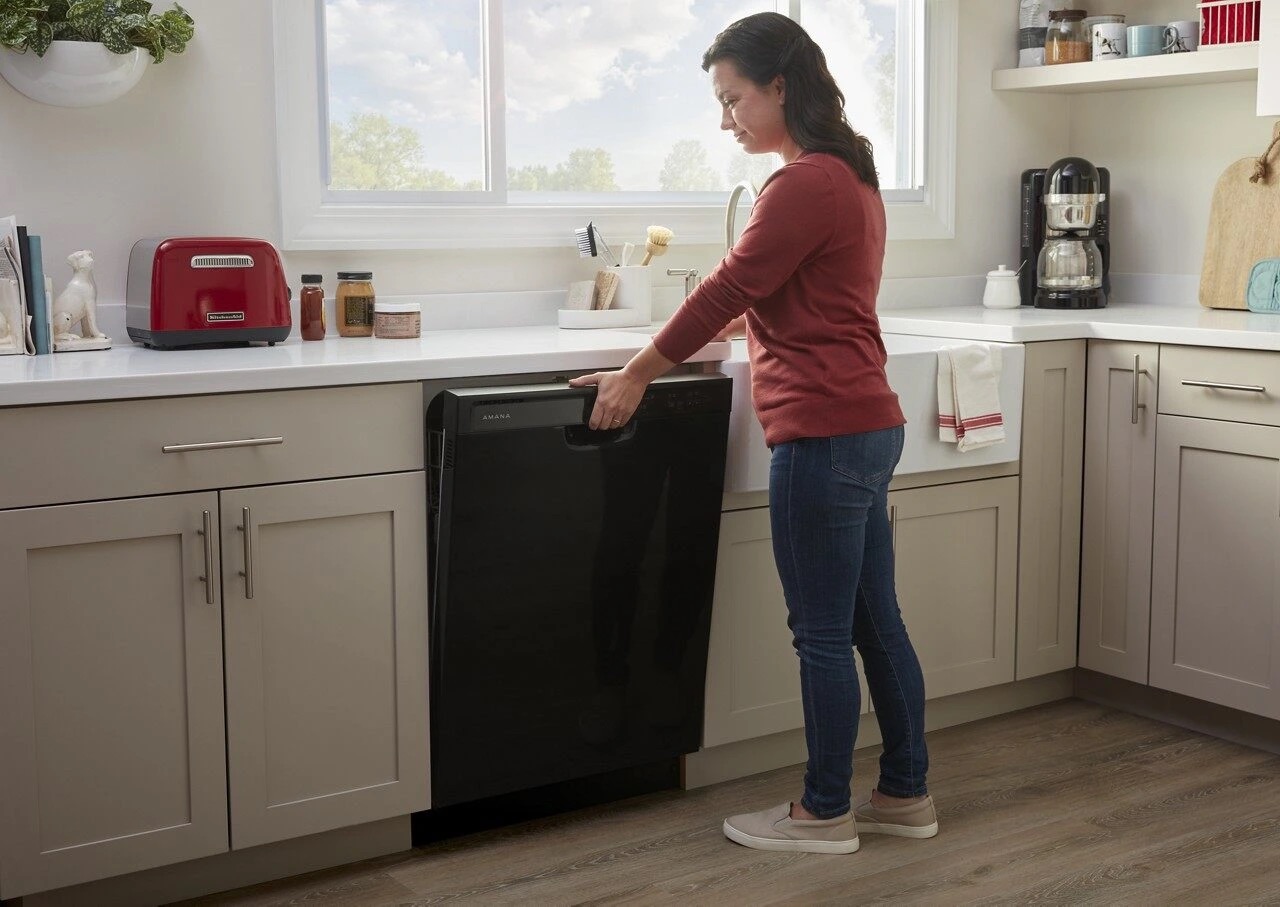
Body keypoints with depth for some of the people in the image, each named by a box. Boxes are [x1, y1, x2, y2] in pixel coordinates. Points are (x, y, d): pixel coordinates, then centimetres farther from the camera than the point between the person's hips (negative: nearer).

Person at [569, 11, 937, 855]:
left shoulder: (805, 184, -15)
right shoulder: (848, 175, 17)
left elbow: (728, 289, -12)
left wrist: (637, 375, -4)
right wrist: (712, 339, 28)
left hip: (825, 434, -10)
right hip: (866, 425, 10)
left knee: (822, 634, 0)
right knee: (875, 621, 14)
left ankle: (825, 812, 12)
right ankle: (906, 793, 23)